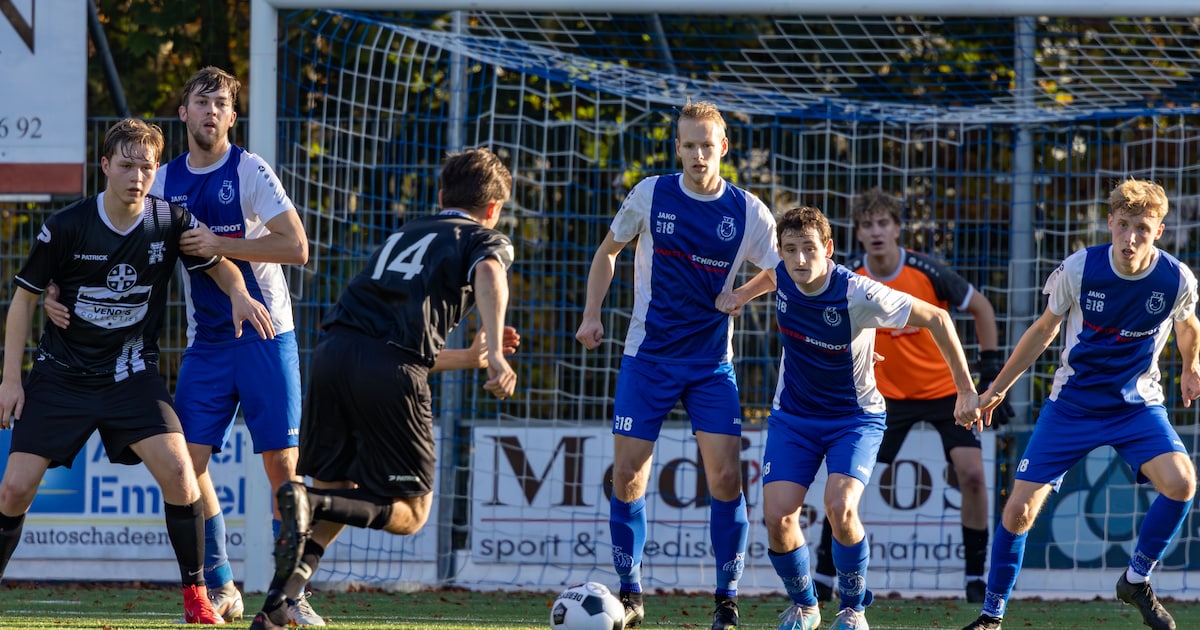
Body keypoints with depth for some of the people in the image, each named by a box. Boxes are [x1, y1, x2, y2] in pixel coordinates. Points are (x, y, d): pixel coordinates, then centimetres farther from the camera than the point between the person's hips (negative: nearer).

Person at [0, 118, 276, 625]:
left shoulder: (170, 222, -7)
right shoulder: (67, 226, -11)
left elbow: (218, 264, 9)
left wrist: (238, 293, -15)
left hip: (132, 374, 1)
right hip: (61, 374, -1)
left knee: (177, 469, -19)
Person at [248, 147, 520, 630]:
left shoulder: (403, 236, 35)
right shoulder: (486, 239, 18)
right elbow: (488, 273, -10)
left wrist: (471, 358, 45)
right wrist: (494, 356, -20)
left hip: (333, 352, 5)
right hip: (391, 368, -5)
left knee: (336, 488, 19)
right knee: (409, 512, 6)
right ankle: (311, 504, -20)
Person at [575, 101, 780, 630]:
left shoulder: (749, 213, -5)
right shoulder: (651, 195, -4)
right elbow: (607, 252, 11)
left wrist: (734, 297, -7)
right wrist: (592, 316, 0)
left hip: (712, 362, 0)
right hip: (648, 357, 0)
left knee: (725, 477, -10)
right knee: (628, 475, -5)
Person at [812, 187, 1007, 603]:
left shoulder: (926, 272, -17)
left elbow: (981, 308, -3)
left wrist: (991, 367, -5)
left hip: (946, 390, -1)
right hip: (888, 394, 1)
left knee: (972, 474, -14)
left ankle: (976, 576, 1)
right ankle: (823, 575, 4)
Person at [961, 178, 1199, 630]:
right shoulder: (1079, 270, -16)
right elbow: (1044, 330, 2)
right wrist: (997, 388, 8)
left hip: (1137, 404, 0)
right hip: (1072, 403, 0)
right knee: (1020, 508, -8)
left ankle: (1136, 580, -2)